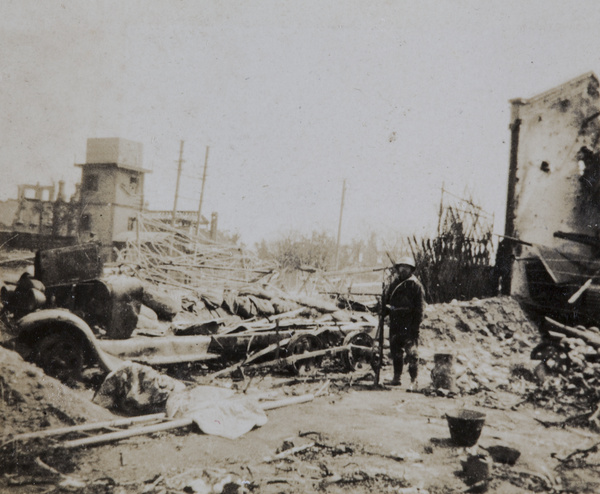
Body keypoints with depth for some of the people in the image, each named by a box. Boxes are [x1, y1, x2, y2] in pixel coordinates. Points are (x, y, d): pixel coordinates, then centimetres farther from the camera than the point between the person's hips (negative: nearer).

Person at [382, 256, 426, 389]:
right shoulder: (393, 281, 12)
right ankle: (397, 377, 24)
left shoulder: (415, 284, -6)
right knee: (395, 349, 13)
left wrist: (415, 324, -15)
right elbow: (385, 297, 21)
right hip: (395, 321, 7)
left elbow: (420, 307, -9)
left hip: (408, 322, -6)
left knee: (411, 351, -7)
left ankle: (413, 380, -1)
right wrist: (385, 311, 8)